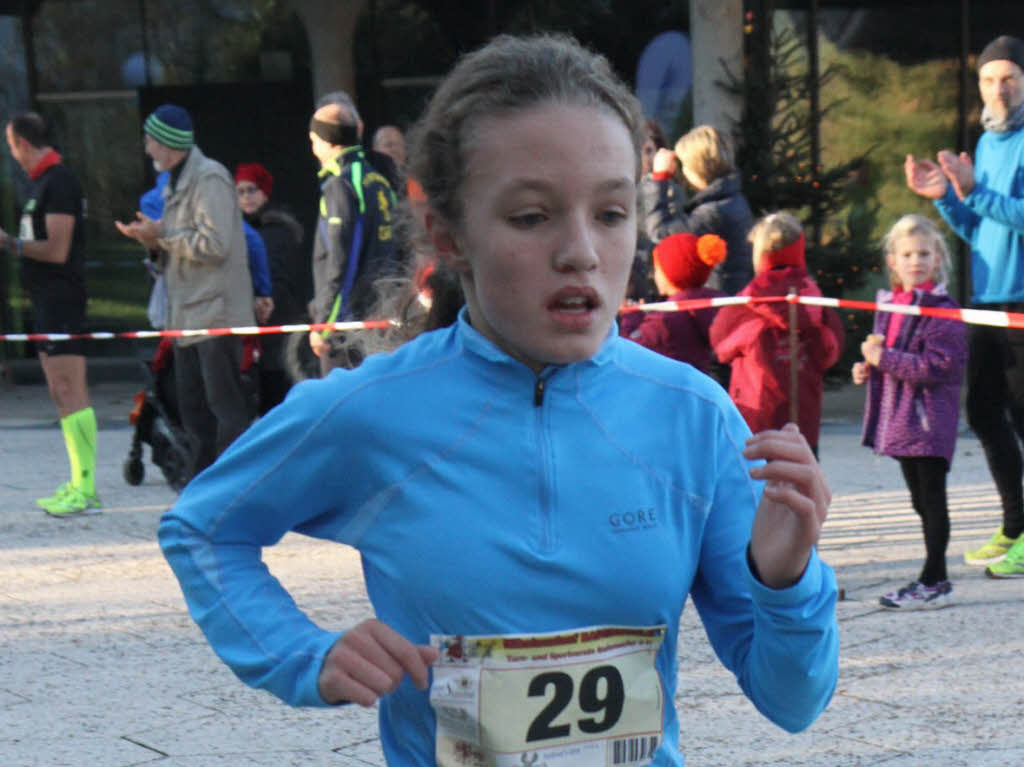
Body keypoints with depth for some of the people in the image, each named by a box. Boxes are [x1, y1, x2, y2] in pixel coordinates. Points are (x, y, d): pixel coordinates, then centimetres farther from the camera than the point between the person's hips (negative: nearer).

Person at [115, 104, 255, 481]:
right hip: (188, 315, 10)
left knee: (226, 405, -10)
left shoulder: (210, 179, -11)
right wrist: (152, 239, 5)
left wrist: (162, 235, -13)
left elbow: (214, 244, -20)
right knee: (193, 408, 12)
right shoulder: (176, 183, 19)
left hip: (216, 310, -10)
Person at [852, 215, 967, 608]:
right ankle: (933, 579, 22)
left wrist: (883, 358, -21)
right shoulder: (889, 305, 12)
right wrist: (868, 369, 7)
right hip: (900, 419, 9)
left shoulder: (941, 310, -14)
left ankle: (934, 581, 0)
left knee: (931, 497, -4)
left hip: (928, 420, -9)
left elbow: (937, 366, -22)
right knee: (921, 499, 14)